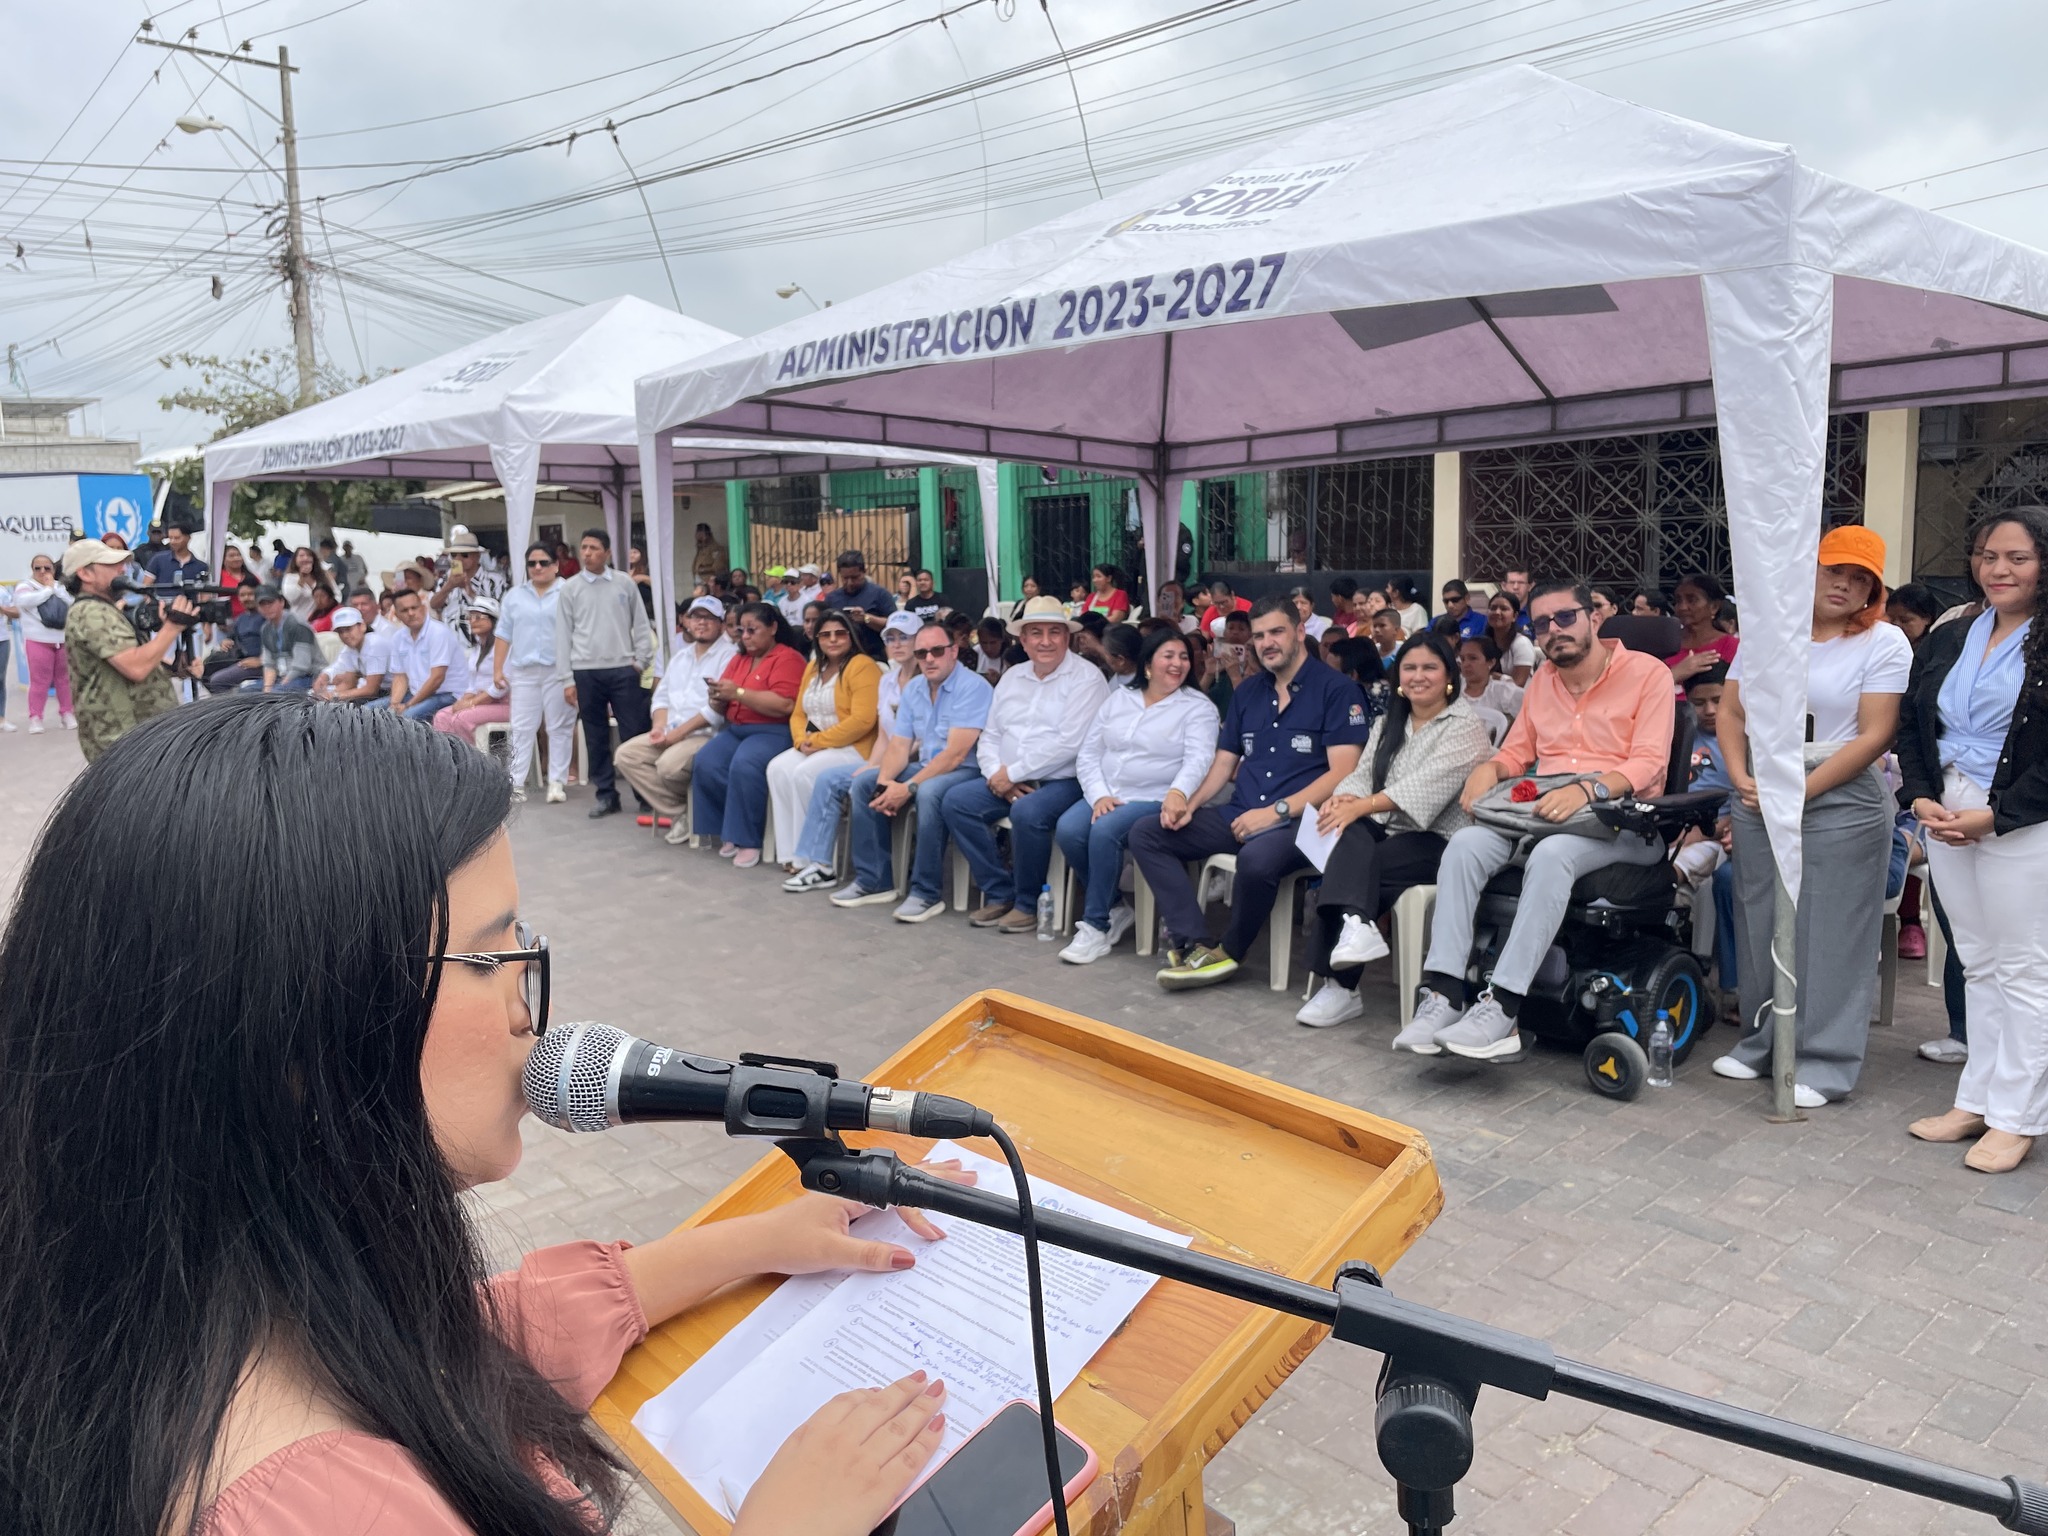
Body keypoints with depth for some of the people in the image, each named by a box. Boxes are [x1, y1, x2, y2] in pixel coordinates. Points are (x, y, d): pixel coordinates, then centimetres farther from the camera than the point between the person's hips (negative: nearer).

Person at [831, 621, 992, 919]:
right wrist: (885, 782, -16)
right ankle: (873, 880, 1)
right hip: (926, 767, 8)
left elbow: (956, 754, -24)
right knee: (864, 782, -4)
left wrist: (908, 788, -27)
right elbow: (899, 745, 5)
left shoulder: (973, 687, -17)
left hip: (967, 771, -8)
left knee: (929, 792, -36)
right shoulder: (913, 689, 8)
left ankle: (926, 892, -25)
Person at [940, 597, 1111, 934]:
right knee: (957, 801, -12)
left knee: (1027, 812, -34)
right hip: (1008, 781, 7)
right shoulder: (1012, 677, 14)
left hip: (1063, 780, -7)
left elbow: (1068, 743, -18)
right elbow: (989, 736, 13)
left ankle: (1027, 903, -11)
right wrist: (998, 775, -8)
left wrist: (1013, 773, -15)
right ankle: (999, 893, -4)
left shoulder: (1086, 678, -8)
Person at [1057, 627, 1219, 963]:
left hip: (1155, 801, -5)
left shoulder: (1198, 708, 1)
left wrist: (1178, 792, -36)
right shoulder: (1118, 699, 14)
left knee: (1104, 831, -32)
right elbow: (1088, 753, 11)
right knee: (1067, 830, -24)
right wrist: (1099, 796, -7)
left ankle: (1097, 925, -17)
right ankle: (1115, 908, -3)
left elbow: (1199, 759, -15)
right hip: (1106, 796, 5)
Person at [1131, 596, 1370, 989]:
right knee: (1145, 834, -9)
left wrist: (1277, 811, -19)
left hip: (1299, 820, -7)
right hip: (1238, 815, 7)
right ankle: (1194, 945, -22)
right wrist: (1189, 802, -1)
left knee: (1257, 858, -39)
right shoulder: (1248, 692, 17)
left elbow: (1342, 773, -11)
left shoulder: (1336, 689, -2)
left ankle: (1228, 952, -12)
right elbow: (1223, 765, 19)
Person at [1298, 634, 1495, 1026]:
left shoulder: (1466, 726, -2)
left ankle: (1339, 985, -24)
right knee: (1352, 836, -31)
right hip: (1384, 832, 5)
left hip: (1437, 839, -5)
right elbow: (1363, 774, 9)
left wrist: (1362, 806, -25)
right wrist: (1343, 798, -16)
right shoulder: (1387, 724, 20)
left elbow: (1428, 782, -16)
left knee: (1343, 867, -28)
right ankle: (1357, 925, -48)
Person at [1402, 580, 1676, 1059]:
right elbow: (1516, 751, 23)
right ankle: (1442, 995, -32)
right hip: (1539, 810, 5)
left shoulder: (1648, 673, 1)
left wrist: (1589, 787, -28)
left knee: (1552, 853, -39)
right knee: (1465, 844, -25)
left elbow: (1649, 762, -9)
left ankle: (1502, 1007, -39)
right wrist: (1488, 769, -1)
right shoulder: (1542, 681, 21)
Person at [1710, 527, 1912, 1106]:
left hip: (1841, 804, -4)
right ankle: (1762, 1042, 23)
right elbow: (1731, 714, 8)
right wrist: (1741, 780, -8)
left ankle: (1825, 1063, 8)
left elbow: (1874, 736, -10)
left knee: (1831, 937, 0)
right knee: (1761, 927, 10)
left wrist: (1799, 791, -16)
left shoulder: (1885, 644, -3)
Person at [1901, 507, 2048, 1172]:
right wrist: (1921, 797, -3)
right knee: (1978, 966, 14)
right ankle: (1977, 1100, 22)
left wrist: (1992, 816, -17)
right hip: (1945, 819, 6)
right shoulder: (1946, 641, 11)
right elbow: (1911, 725, 12)